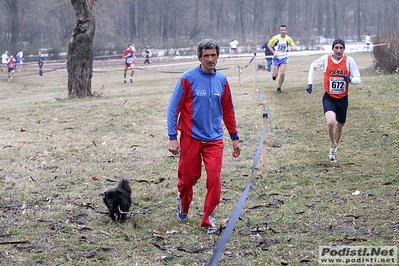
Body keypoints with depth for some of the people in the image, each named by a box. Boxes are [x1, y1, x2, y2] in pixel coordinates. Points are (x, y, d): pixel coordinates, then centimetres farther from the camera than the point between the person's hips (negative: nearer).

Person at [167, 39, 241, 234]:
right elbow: (173, 108, -8)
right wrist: (172, 137, -12)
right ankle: (183, 206, 39)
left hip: (214, 139, 2)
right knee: (188, 177, 9)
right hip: (191, 137, -2)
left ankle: (209, 219, 8)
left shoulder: (222, 80, 3)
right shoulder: (188, 78, -9)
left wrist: (234, 137, 14)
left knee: (214, 179, -7)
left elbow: (228, 111, 13)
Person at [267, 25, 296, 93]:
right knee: (275, 75, 0)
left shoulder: (288, 39, -7)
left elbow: (293, 45, 8)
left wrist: (293, 48, -17)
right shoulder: (275, 38, -13)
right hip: (276, 58, -1)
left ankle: (279, 87, 6)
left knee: (282, 74, -13)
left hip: (284, 58, 1)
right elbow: (268, 45, -2)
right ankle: (273, 74, 40)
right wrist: (274, 52, -14)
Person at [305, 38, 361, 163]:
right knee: (330, 122, -26)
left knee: (339, 126, 16)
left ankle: (334, 148, 41)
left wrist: (350, 80, -33)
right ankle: (333, 146, -1)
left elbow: (358, 79, -10)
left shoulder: (349, 60, -12)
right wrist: (310, 82, 3)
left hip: (342, 98, 2)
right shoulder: (325, 59, -10)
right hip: (329, 97, -2)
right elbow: (313, 66, 11)